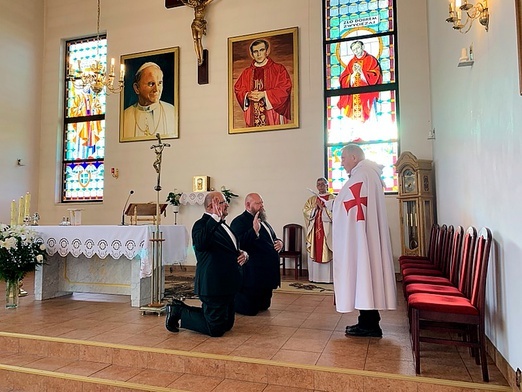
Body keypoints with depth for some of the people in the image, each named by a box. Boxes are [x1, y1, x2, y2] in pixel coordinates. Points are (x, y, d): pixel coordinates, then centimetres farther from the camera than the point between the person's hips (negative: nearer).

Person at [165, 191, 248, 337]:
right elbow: (200, 244, -36)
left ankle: (180, 308, 26)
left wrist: (243, 254, 3)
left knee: (227, 325, 19)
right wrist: (216, 218, -35)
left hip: (226, 285, 10)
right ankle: (178, 313, 13)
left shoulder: (222, 225, 14)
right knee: (216, 329, -3)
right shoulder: (202, 224, -14)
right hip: (214, 285, -10)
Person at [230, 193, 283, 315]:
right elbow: (240, 244, -25)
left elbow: (272, 238, 28)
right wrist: (254, 230, -35)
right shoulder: (239, 221, -12)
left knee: (264, 306, 19)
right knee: (249, 309, -5)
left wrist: (279, 242, 6)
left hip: (267, 272, 9)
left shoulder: (263, 221, 17)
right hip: (253, 274, -9)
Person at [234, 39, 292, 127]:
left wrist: (264, 94, -15)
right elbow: (238, 89, 13)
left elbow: (285, 88, -6)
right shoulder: (246, 72, 15)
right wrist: (247, 95, -10)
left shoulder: (278, 69, 4)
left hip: (273, 113, -3)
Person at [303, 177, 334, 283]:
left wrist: (322, 208, -13)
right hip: (314, 229, 4)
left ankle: (327, 277, 0)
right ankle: (315, 277, 8)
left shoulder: (332, 198, 2)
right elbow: (305, 211, 6)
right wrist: (314, 208, -9)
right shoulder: (311, 199, 15)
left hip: (327, 230, -4)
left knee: (326, 253, -5)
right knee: (314, 253, 3)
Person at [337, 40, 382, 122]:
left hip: (367, 93, -3)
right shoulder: (351, 62, 16)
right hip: (353, 96, 3)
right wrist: (353, 73, -7)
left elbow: (375, 76, -3)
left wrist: (361, 71, -10)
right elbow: (343, 79, 10)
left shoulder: (371, 60, 6)